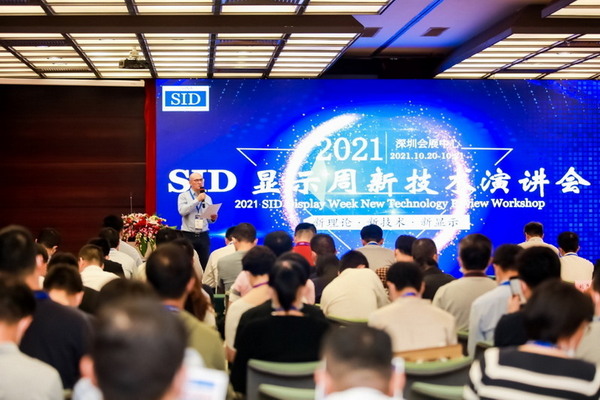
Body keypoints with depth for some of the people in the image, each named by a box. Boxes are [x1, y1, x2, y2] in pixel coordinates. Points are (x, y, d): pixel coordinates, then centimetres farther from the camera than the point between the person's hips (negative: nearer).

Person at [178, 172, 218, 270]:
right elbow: (182, 211, -17)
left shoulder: (208, 198, 12)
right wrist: (197, 200, -17)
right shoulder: (183, 196, 1)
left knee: (204, 264, 3)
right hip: (188, 235, -3)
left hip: (203, 236, 3)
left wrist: (213, 218, -8)